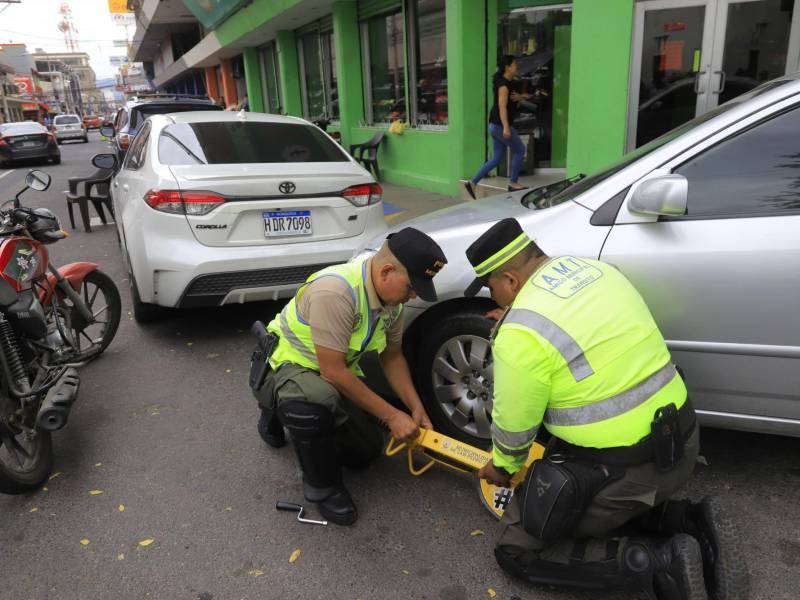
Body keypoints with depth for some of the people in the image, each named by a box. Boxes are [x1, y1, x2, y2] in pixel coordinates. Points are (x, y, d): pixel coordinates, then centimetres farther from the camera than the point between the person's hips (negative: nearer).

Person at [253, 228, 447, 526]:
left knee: (367, 450, 11)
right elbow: (333, 371, -32)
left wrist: (416, 408, -3)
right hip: (283, 367, -8)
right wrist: (391, 416, -25)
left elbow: (392, 356, 6)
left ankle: (284, 412, 28)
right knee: (319, 400, -40)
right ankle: (321, 485, -10)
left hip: (334, 374, 8)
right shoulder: (335, 290, -35)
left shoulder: (392, 296, -8)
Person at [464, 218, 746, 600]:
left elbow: (513, 427, -7)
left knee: (516, 550, 8)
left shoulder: (521, 333, -20)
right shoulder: (594, 268, 2)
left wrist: (502, 467, 13)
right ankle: (695, 527, 12)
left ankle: (661, 563, -4)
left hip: (620, 469, -8)